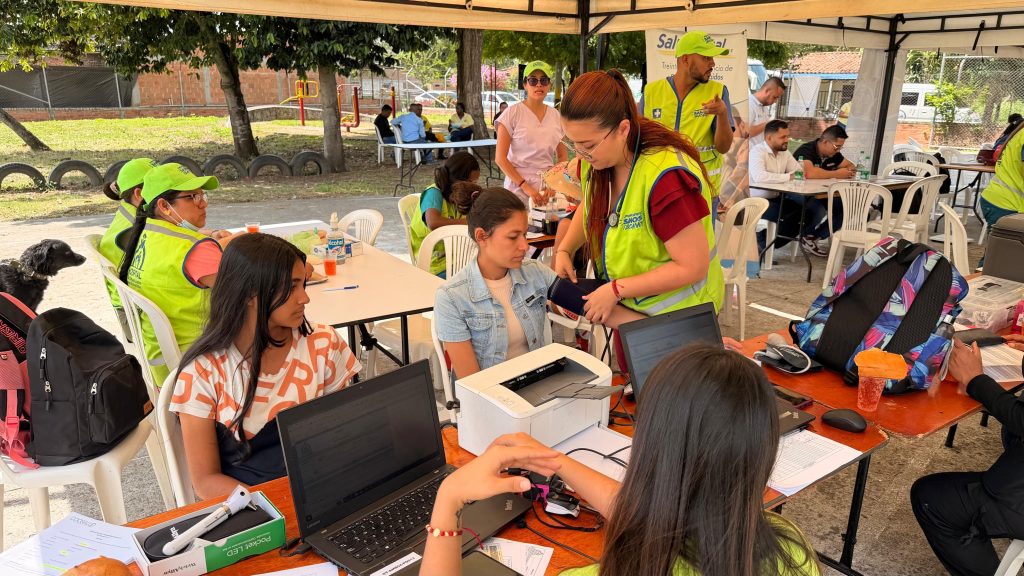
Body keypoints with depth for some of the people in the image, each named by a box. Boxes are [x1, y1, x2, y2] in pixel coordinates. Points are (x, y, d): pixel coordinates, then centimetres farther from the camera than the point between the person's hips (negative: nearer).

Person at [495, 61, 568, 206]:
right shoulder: (513, 112, -6)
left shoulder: (555, 115, 6)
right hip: (519, 187, -3)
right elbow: (500, 158, -9)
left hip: (548, 187, 4)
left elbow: (562, 156, 12)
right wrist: (525, 186, -17)